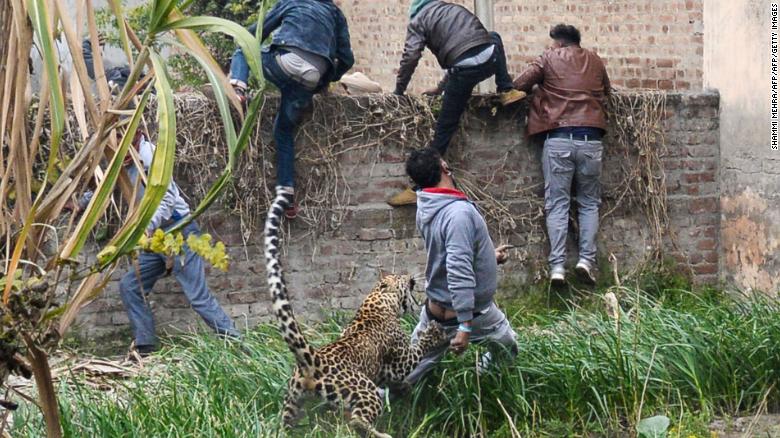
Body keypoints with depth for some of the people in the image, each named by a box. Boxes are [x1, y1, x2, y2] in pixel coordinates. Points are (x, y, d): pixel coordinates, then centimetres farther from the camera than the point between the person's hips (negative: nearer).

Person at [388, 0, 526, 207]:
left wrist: (398, 91, 14)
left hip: (465, 68, -4)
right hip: (490, 58, 4)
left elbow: (411, 56, 2)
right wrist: (441, 87, 41)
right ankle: (507, 91, 25)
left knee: (444, 129, 3)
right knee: (494, 38, 39)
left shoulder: (418, 20, 16)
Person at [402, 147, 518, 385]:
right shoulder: (458, 213, -28)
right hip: (472, 312, -7)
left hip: (436, 308, 7)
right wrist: (465, 326, -34)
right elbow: (459, 272, -34)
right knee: (508, 348, 21)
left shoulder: (426, 210, -2)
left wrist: (489, 256, 22)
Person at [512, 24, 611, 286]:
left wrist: (541, 88, 25)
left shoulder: (550, 58, 8)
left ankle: (557, 266, -8)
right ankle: (586, 259, -2)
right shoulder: (595, 61, 16)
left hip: (558, 139, -2)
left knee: (557, 204, 1)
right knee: (589, 203, 12)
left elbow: (519, 84, 7)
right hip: (591, 139, 2)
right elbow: (607, 90, 31)